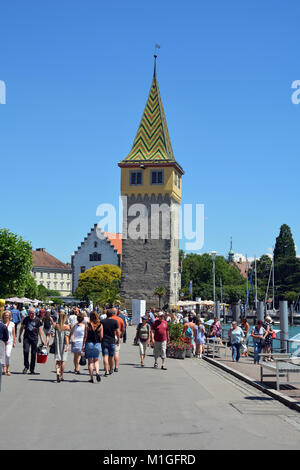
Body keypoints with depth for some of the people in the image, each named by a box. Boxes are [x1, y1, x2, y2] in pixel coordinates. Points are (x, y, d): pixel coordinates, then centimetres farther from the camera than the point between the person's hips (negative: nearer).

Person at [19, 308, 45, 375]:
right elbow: (22, 327, 15)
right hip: (26, 338, 0)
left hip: (34, 338, 0)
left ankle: (32, 369, 12)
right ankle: (26, 366, 3)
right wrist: (19, 336, 16)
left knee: (33, 354, 2)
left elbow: (39, 330, 6)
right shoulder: (26, 319, 4)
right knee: (26, 351, -15)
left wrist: (41, 339, 3)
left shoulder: (37, 320, 1)